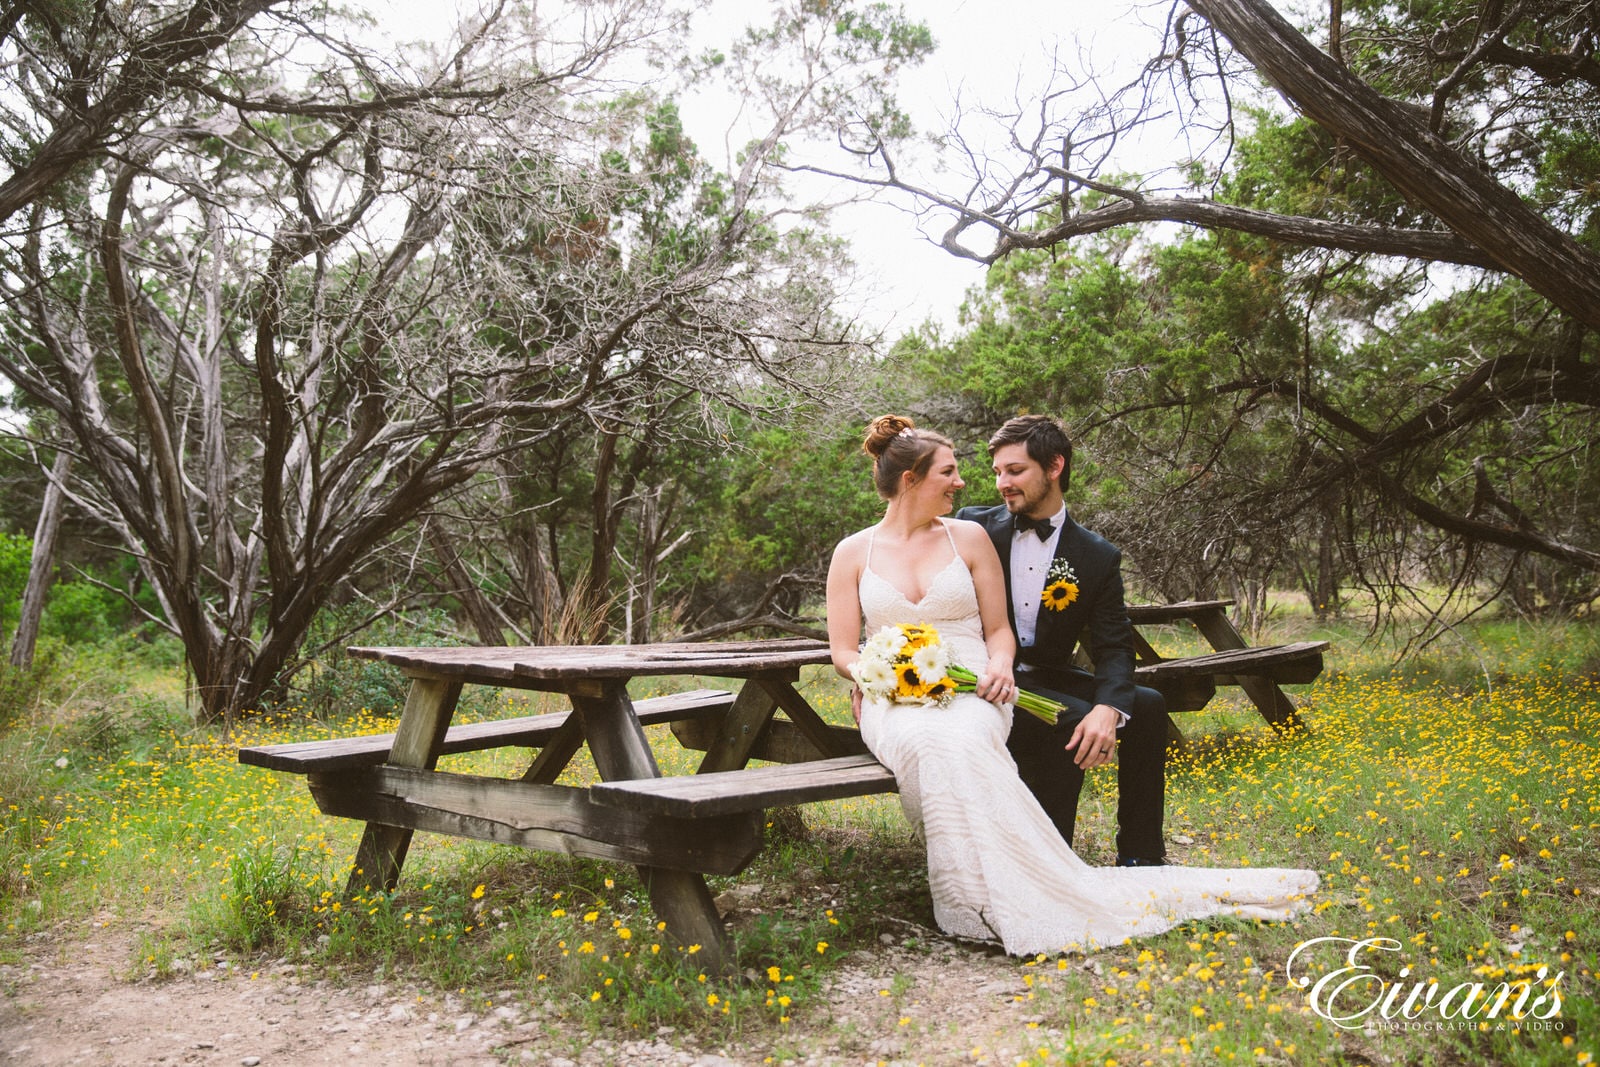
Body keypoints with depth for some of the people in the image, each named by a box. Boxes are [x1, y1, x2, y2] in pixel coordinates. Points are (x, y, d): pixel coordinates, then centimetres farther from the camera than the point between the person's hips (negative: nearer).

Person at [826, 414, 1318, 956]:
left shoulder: (969, 536, 11)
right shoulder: (853, 552, 9)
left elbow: (998, 629, 12)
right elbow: (843, 652, 8)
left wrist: (999, 665, -10)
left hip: (972, 693, 1)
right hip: (895, 703, -1)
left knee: (966, 741, -36)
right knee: (935, 744, -37)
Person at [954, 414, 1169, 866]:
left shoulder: (1098, 557, 3)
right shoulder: (972, 528, 1)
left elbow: (1113, 646, -4)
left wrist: (1108, 707, -25)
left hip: (1048, 680, 3)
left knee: (1146, 706, -16)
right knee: (1070, 720, -29)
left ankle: (1139, 856, -1)